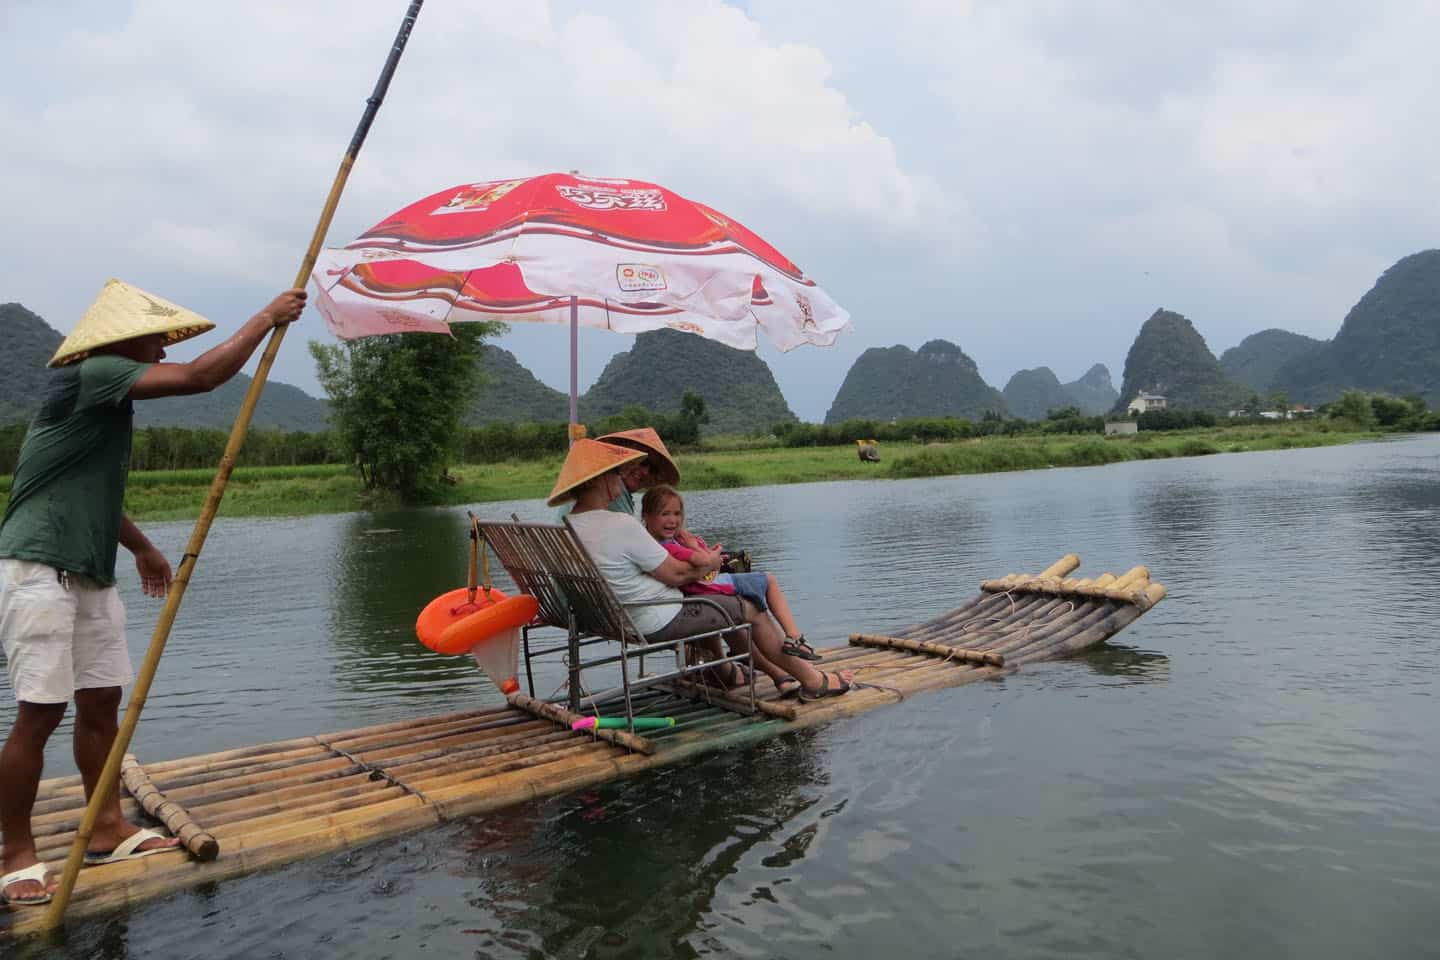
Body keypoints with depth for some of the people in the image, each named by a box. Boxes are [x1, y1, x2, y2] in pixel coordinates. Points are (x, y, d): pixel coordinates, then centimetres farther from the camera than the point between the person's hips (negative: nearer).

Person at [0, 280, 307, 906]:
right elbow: (200, 376, -23)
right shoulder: (91, 375, -14)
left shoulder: (106, 399, 16)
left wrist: (142, 547, 34)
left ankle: (108, 830, 20)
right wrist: (268, 318, -14)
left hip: (89, 573, 10)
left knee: (101, 700, 10)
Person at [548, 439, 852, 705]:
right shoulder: (622, 525, -28)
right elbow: (676, 574, -20)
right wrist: (710, 563, 1)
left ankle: (780, 675, 33)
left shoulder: (570, 527, 2)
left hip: (627, 620, 10)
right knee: (751, 611, 7)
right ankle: (811, 680, 21)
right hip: (663, 623, -10)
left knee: (731, 610, 25)